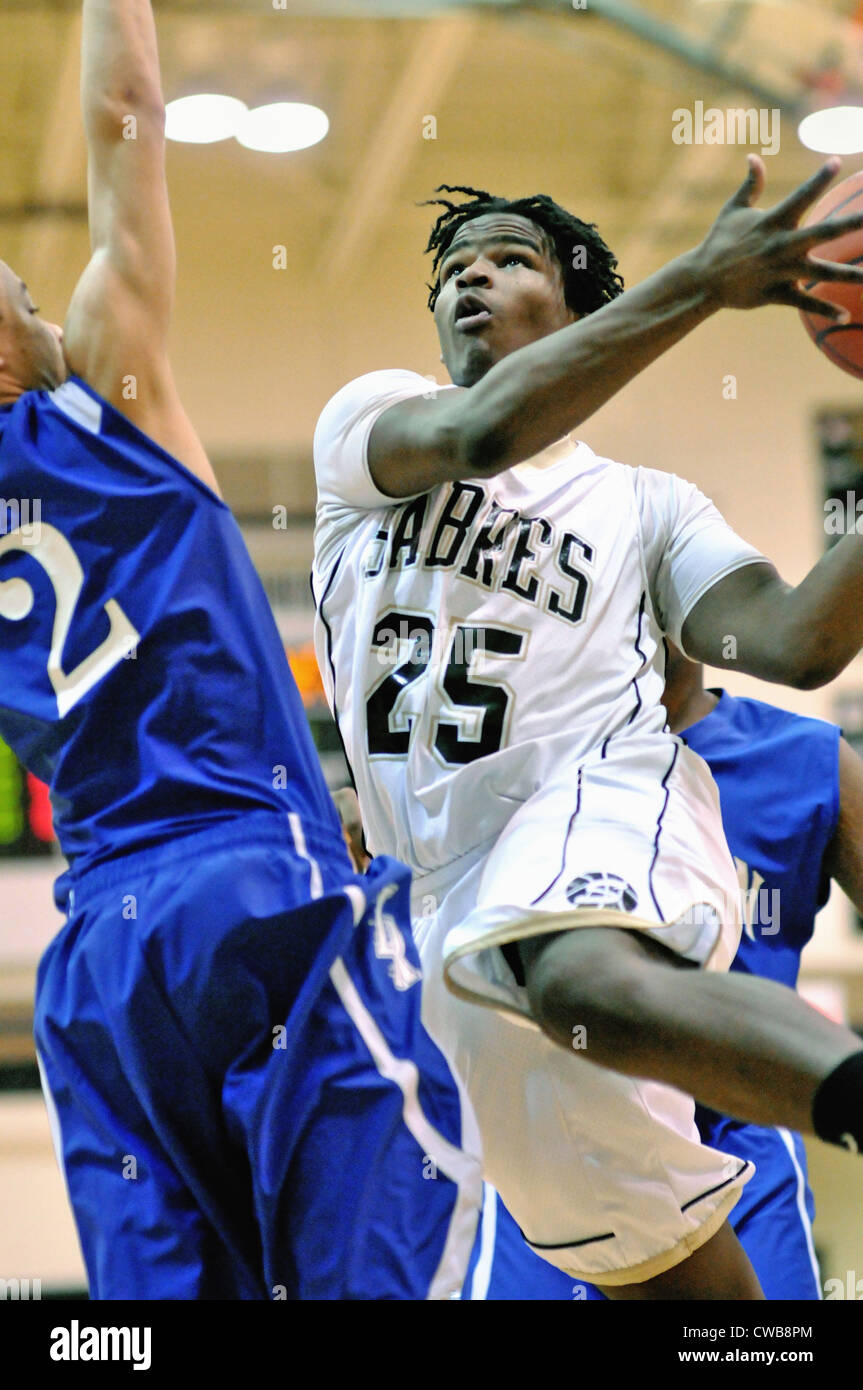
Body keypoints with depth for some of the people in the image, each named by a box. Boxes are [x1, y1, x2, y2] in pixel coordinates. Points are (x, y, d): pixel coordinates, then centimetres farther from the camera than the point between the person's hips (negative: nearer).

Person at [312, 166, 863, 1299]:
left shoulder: (645, 503, 17)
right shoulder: (367, 420, 16)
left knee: (582, 978, -42)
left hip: (606, 806, -2)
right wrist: (703, 281, -14)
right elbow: (479, 432, -9)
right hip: (456, 905, 3)